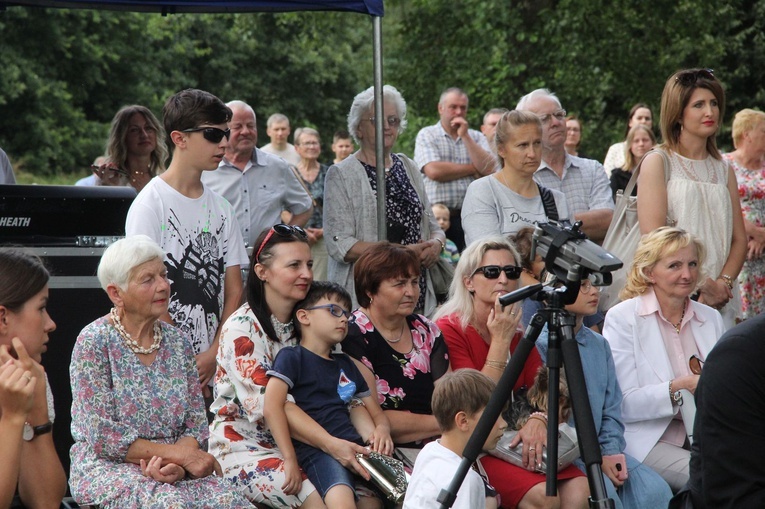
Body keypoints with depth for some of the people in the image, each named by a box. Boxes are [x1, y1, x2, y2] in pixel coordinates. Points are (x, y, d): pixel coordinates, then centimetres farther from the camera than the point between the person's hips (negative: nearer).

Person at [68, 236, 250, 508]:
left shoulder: (178, 342, 9)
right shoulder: (94, 342, -6)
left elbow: (196, 424, 9)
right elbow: (102, 436, -12)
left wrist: (177, 463, -12)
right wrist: (178, 453, -13)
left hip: (170, 468, 4)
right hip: (108, 467, -4)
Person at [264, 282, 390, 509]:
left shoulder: (345, 364, 27)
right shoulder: (292, 357, 5)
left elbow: (377, 413, 28)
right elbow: (272, 407, -9)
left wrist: (382, 430, 2)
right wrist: (290, 459, -16)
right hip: (316, 449, -7)